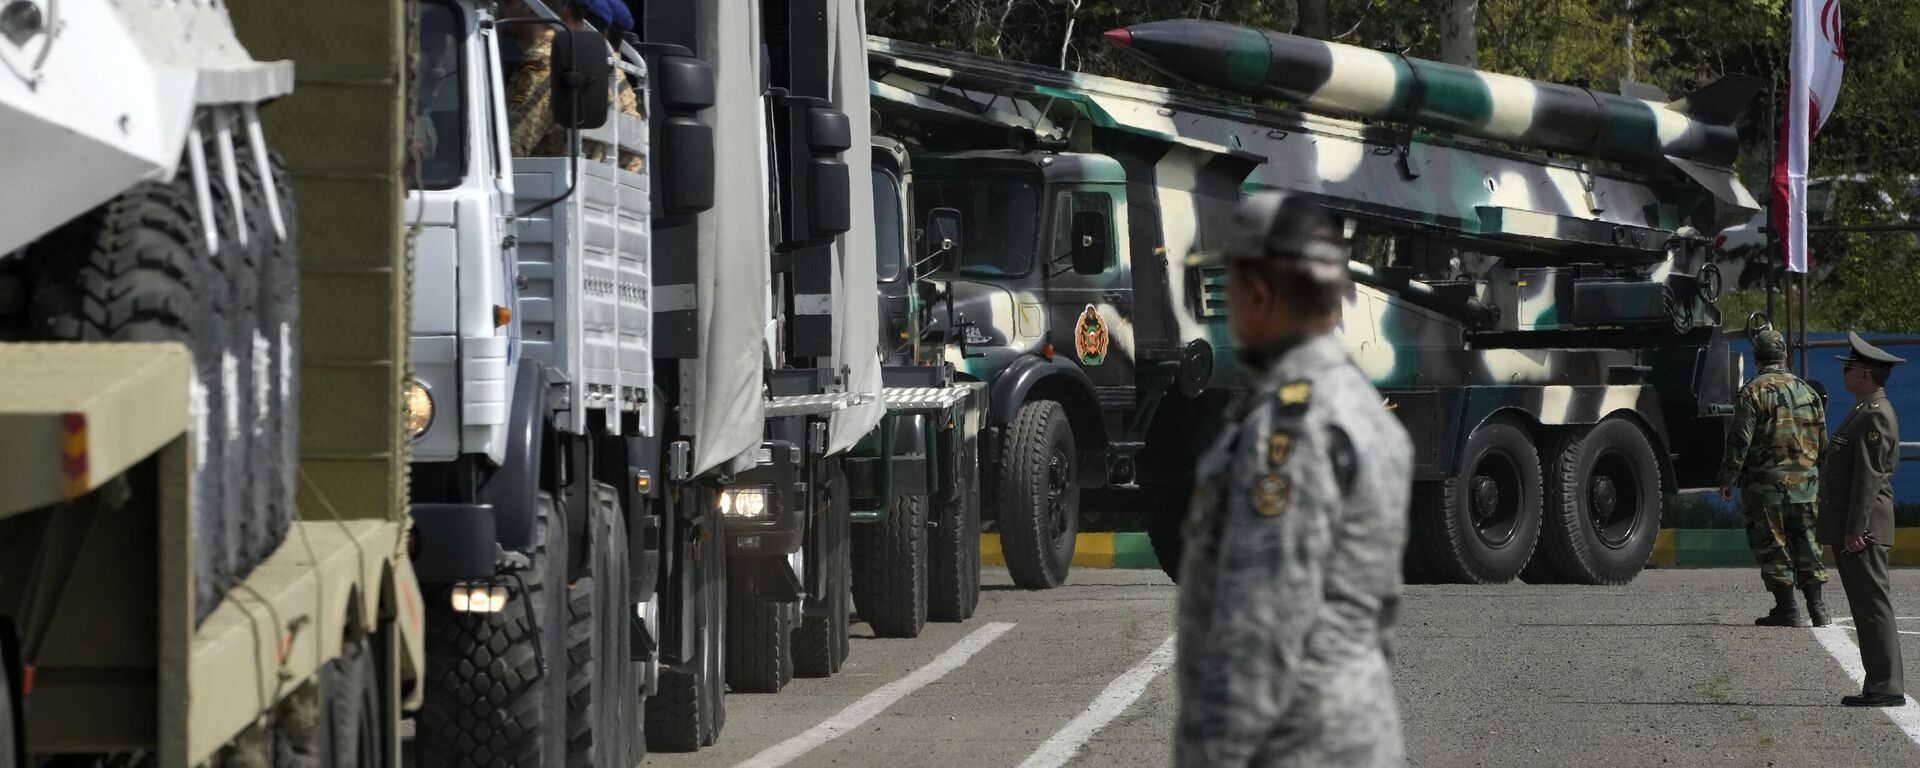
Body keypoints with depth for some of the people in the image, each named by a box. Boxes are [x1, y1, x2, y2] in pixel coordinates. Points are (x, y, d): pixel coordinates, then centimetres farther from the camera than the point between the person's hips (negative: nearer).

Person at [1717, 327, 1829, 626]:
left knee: (1773, 546, 1)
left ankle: (1786, 607, -1)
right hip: (1805, 484, 5)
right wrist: (1820, 479, 25)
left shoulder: (1753, 392, -8)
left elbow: (1740, 441, -13)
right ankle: (1816, 605, 6)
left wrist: (1728, 479, -7)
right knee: (1806, 544, 11)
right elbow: (1822, 442, 15)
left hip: (1766, 485, -5)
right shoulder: (1807, 392, 11)